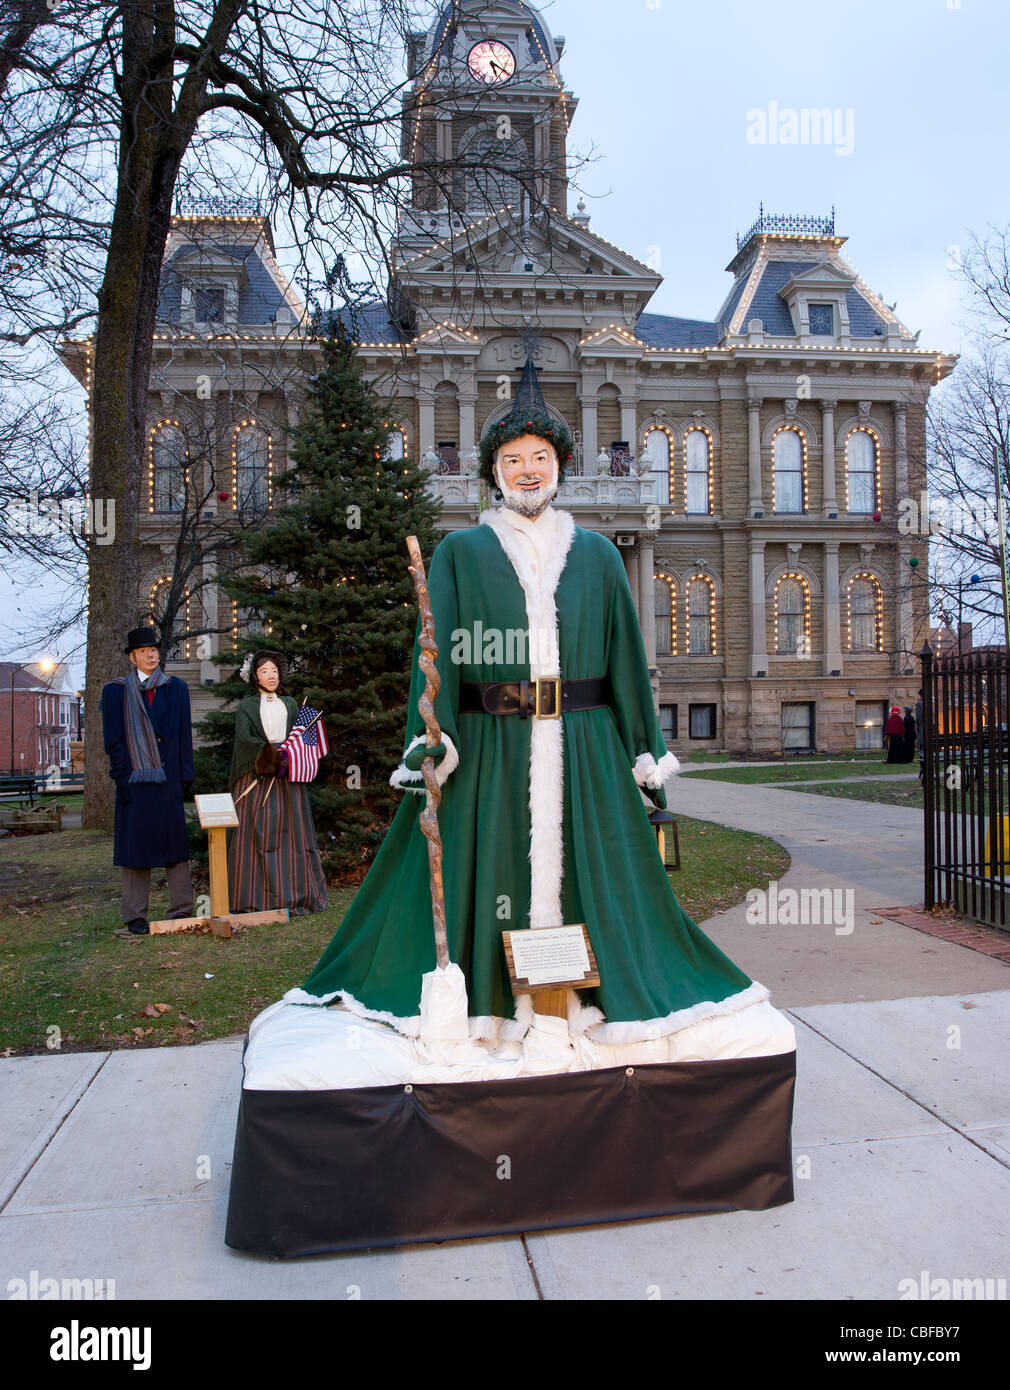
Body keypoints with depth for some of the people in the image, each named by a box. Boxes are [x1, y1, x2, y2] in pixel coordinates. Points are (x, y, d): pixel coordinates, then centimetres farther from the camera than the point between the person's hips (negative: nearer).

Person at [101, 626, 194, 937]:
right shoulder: (116, 692, 6)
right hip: (135, 780, -2)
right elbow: (113, 739, 2)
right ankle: (136, 917, 9)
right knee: (136, 844, 2)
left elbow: (185, 736, 9)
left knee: (175, 841, 3)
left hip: (169, 780, 2)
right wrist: (122, 778, -7)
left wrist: (186, 777, 2)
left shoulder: (176, 689, 11)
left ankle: (181, 910, 11)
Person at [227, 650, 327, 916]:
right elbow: (243, 738, -9)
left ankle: (295, 896, 4)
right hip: (256, 776, -3)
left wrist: (288, 756, -8)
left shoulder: (290, 704, 17)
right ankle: (257, 900, -2)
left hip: (288, 777, 3)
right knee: (256, 833, -6)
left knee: (292, 831, -2)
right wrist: (270, 751, -20)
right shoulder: (247, 706, 7)